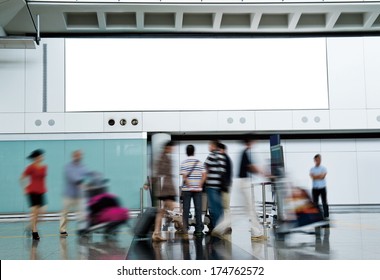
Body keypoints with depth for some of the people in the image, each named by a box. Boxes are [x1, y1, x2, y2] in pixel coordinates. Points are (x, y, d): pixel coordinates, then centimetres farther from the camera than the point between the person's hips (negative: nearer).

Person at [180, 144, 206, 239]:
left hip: (187, 189, -2)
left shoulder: (184, 163, -4)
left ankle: (185, 229, 7)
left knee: (186, 209, 5)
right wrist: (199, 185, -2)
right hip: (198, 189, 2)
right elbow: (204, 175, -3)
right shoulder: (200, 162, 3)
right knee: (198, 209, 4)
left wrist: (189, 186, -8)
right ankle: (199, 230, 3)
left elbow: (184, 177, -12)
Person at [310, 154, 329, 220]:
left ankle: (326, 216, 2)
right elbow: (312, 177, -12)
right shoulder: (312, 169, 5)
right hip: (315, 188, 0)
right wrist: (320, 175, -11)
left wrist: (316, 176, -9)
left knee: (325, 202, -1)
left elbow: (323, 176, -12)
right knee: (315, 203, 2)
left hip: (322, 188, 0)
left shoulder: (323, 168, 4)